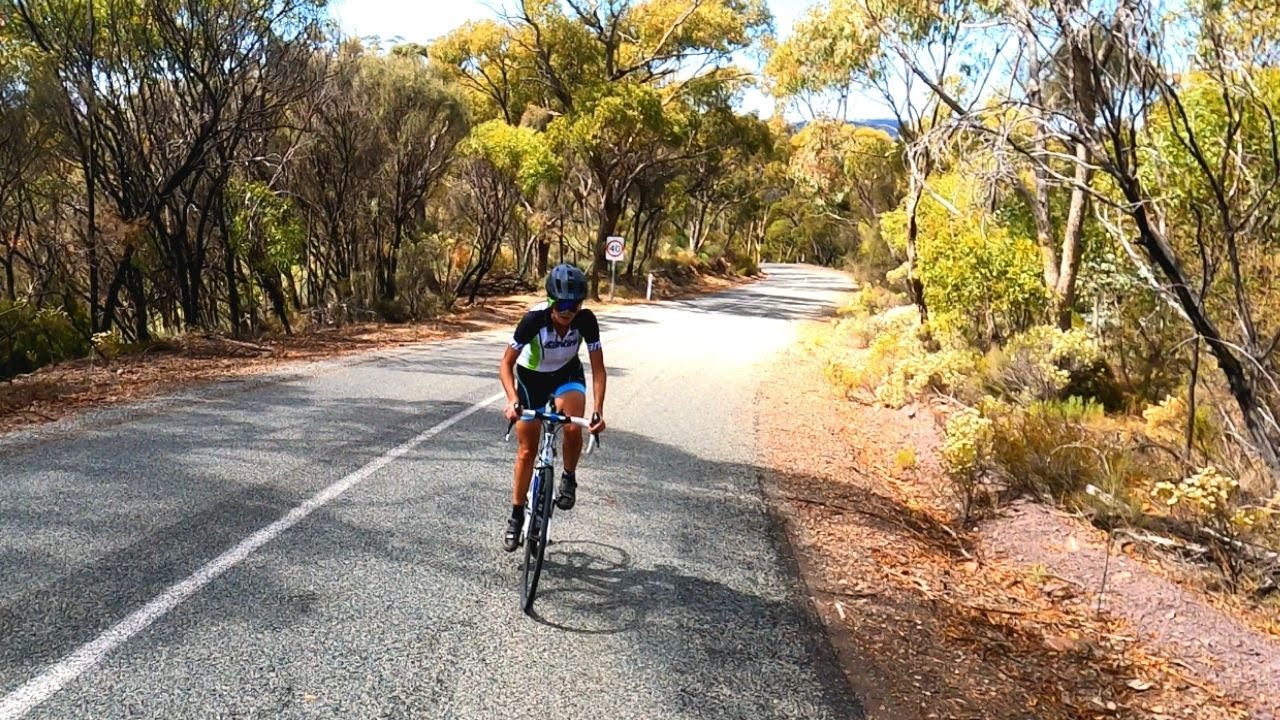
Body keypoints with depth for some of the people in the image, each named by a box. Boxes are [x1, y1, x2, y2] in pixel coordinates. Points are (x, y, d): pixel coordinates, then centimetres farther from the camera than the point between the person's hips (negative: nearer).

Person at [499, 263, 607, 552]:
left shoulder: (586, 320, -27)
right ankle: (516, 515, 19)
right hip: (531, 377, -1)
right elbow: (506, 363, -25)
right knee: (527, 450, 2)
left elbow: (597, 368, -22)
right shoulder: (534, 319, -32)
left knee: (573, 428, -29)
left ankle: (569, 478, 0)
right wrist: (512, 400, -40)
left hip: (567, 375, 1)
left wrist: (598, 410, -33)